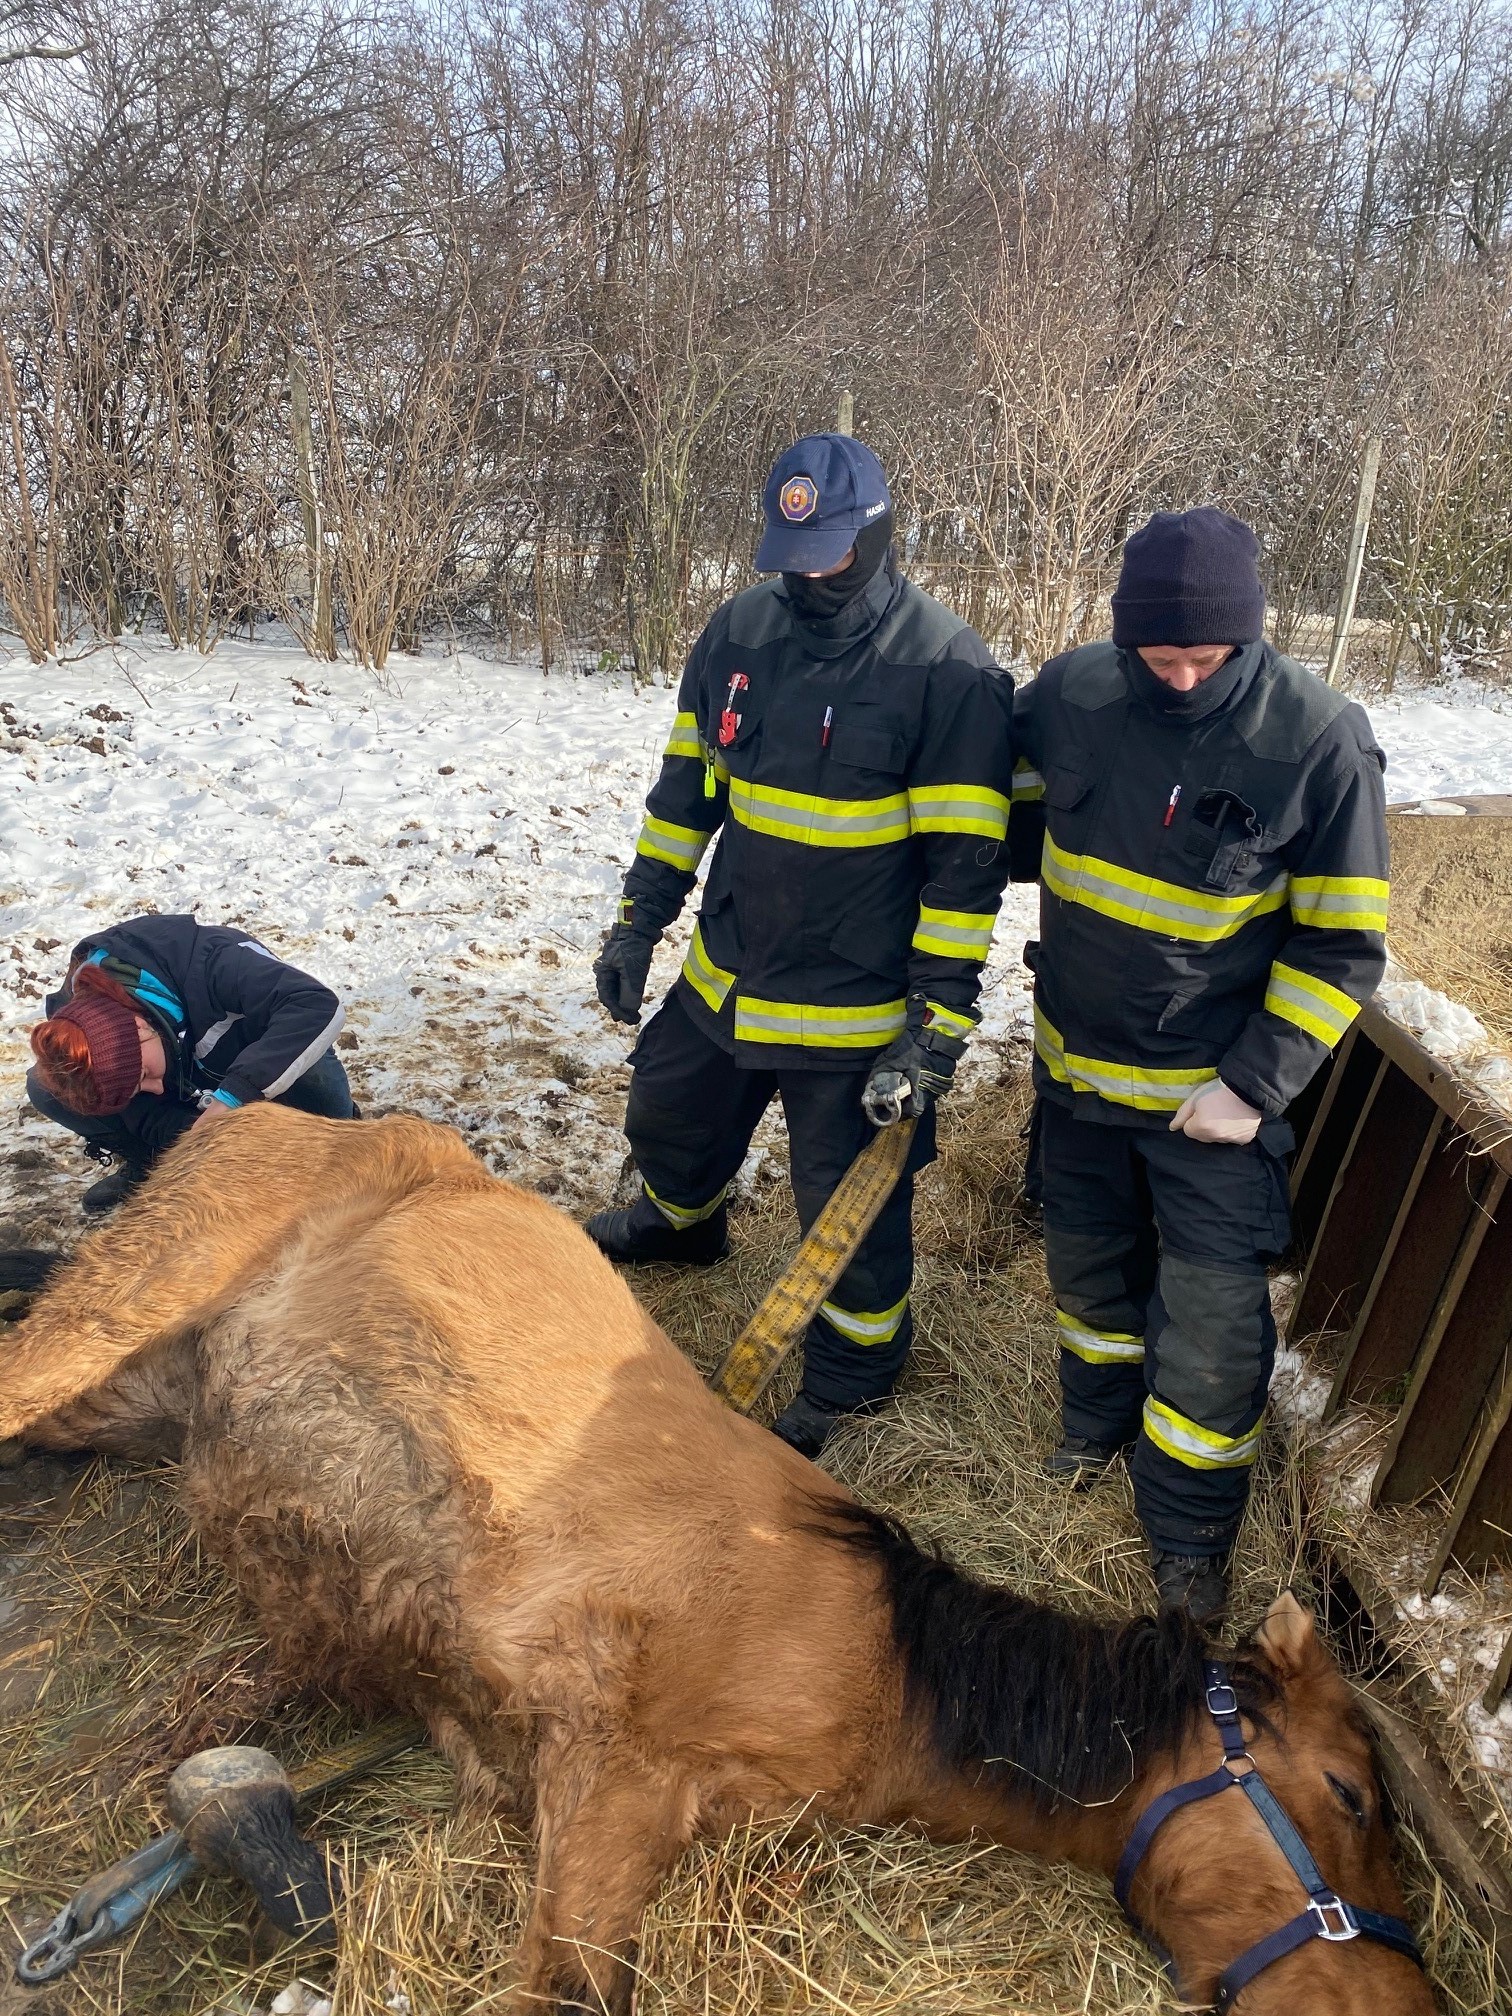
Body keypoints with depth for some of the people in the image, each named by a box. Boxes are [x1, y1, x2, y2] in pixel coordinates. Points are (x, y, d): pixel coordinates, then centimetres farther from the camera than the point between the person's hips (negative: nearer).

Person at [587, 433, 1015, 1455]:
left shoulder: (951, 671, -18)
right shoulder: (741, 630, 0)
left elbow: (966, 863, -17)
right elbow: (686, 786, 9)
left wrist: (937, 1028, -18)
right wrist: (640, 924, 9)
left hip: (857, 1013, -6)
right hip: (723, 975, 6)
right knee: (668, 1122, 28)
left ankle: (846, 1381, 35)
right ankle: (681, 1219, 62)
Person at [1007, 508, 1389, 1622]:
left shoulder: (1320, 740, -19)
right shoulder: (1069, 693, -10)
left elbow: (1343, 944, -14)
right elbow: (1018, 818, 12)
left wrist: (1256, 1085, -16)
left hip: (1213, 1092, -3)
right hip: (1076, 1063, 4)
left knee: (1214, 1323, 2)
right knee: (1091, 1267, 22)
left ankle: (1191, 1532, 27)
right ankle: (1100, 1425, 50)